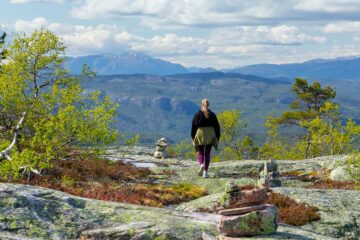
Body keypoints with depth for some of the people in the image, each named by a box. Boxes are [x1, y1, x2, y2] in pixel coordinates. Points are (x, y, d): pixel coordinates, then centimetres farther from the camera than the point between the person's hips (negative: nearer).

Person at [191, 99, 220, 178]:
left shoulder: (197, 114, -1)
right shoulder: (212, 115, 3)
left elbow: (193, 127, -1)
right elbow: (217, 127, 4)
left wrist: (193, 137, 5)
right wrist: (217, 138, 10)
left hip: (200, 135, -1)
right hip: (210, 136, 1)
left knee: (200, 153, 9)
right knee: (207, 153, 7)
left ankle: (201, 165, -20)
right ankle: (205, 172, 3)